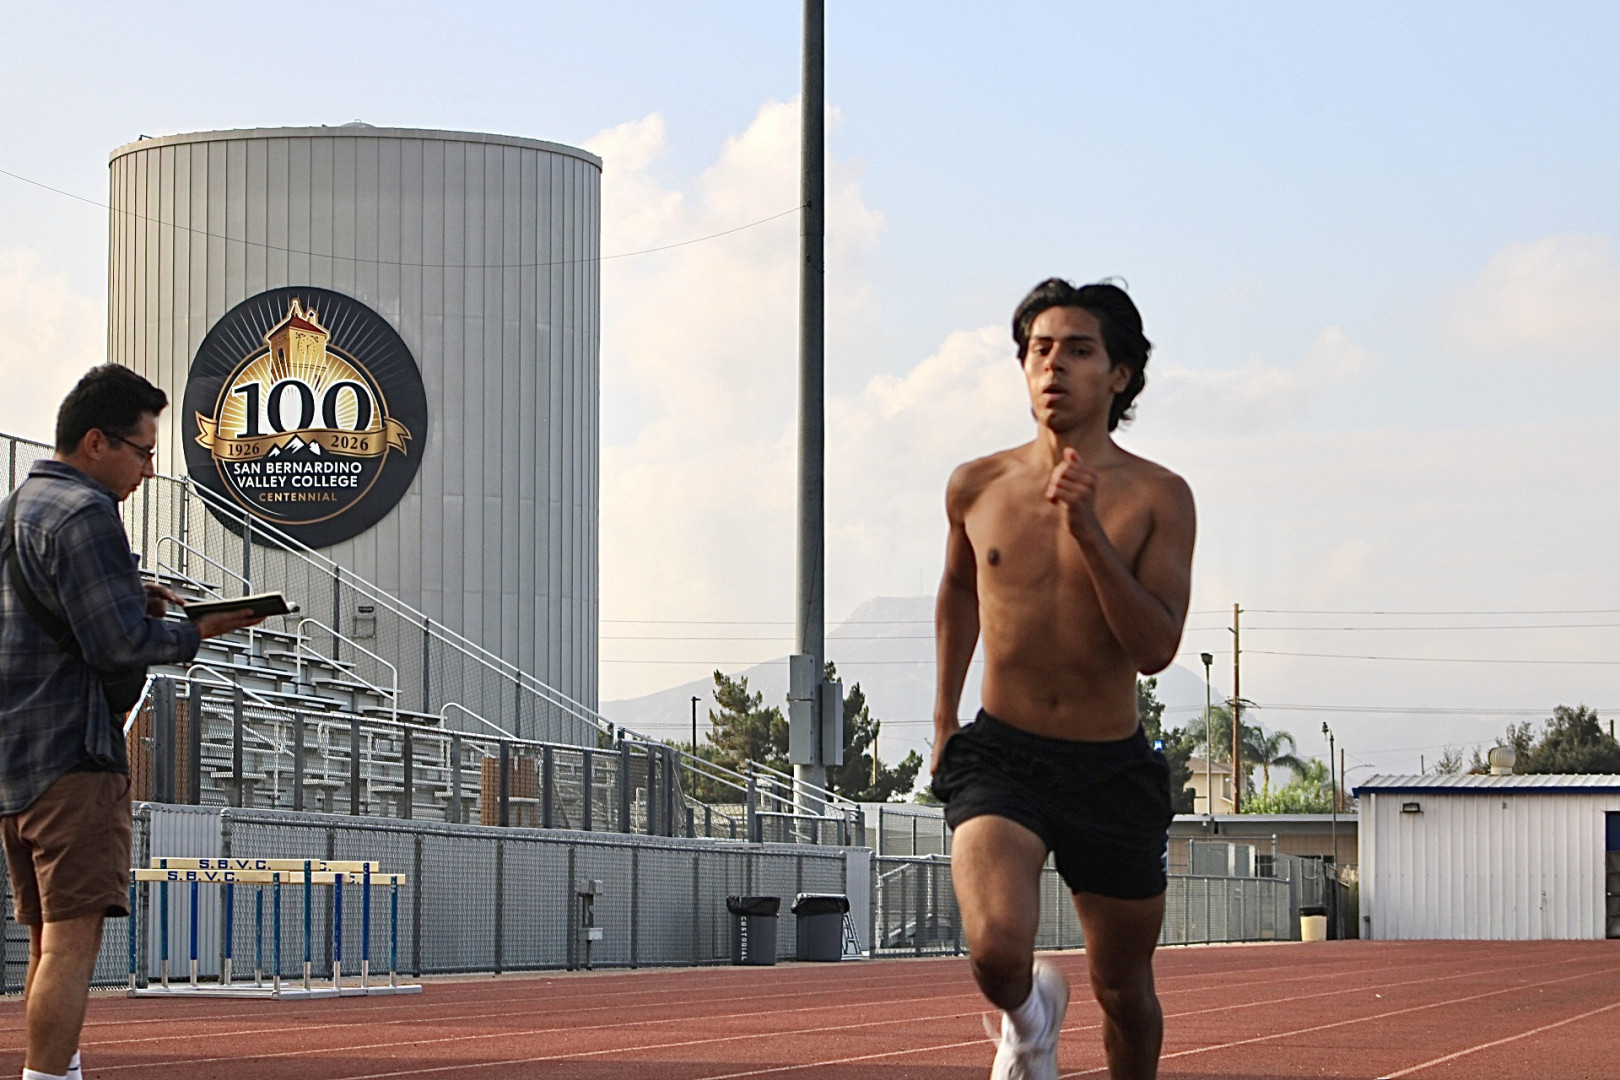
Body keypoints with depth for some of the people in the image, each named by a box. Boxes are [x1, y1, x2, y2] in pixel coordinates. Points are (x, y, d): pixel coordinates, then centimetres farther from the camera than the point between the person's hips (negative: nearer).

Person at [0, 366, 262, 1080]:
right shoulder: (84, 512, -12)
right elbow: (119, 643, -18)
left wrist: (131, 602, 15)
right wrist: (195, 632, -3)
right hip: (73, 757, -10)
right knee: (74, 936, -13)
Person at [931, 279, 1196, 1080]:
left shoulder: (1157, 497, -6)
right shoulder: (977, 488, 1)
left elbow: (1157, 648, -15)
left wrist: (1088, 531, -23)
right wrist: (944, 714, 24)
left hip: (1112, 771, 0)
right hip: (999, 756, 0)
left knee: (1125, 991, 13)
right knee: (997, 949, -25)